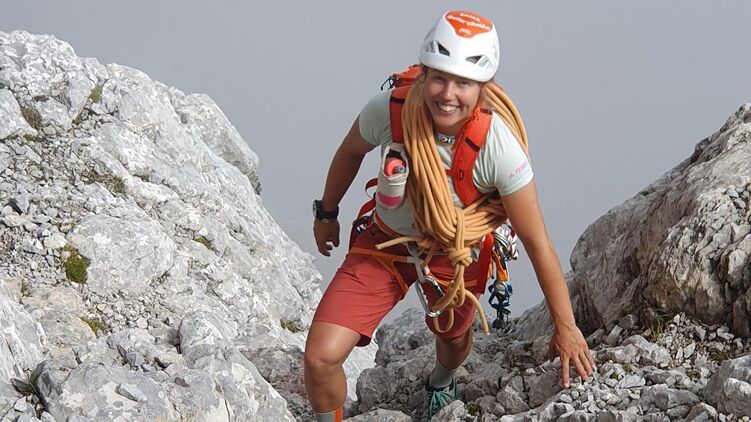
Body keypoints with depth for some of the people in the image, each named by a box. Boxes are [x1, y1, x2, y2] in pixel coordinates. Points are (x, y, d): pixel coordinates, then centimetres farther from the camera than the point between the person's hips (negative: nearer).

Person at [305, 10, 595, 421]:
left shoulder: (498, 149, -33)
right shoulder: (388, 109, -29)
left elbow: (538, 245, -22)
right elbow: (350, 153, -3)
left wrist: (566, 327, -16)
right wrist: (326, 213, 12)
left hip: (455, 254, 0)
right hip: (386, 244, 0)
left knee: (454, 340, 29)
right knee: (320, 357, -15)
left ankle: (441, 386, 68)